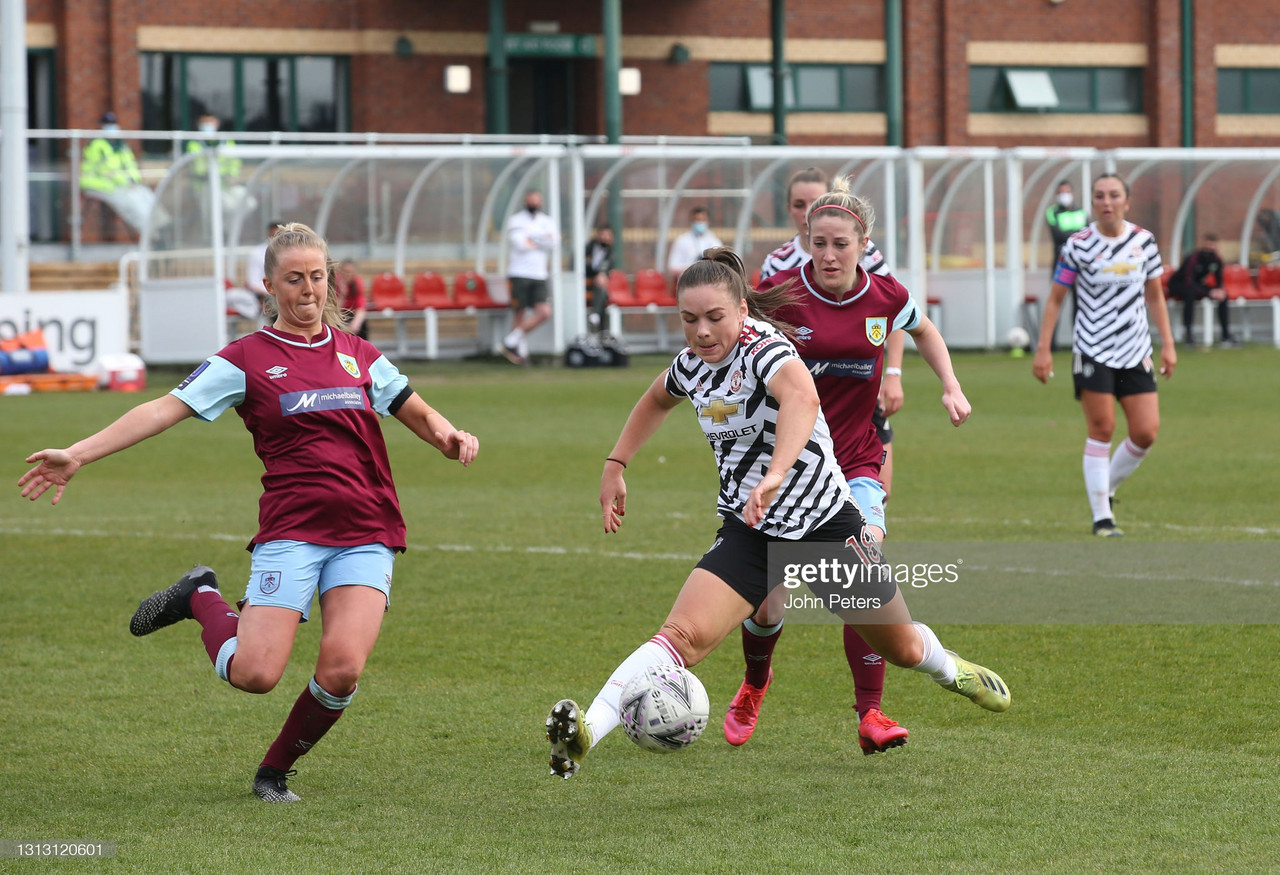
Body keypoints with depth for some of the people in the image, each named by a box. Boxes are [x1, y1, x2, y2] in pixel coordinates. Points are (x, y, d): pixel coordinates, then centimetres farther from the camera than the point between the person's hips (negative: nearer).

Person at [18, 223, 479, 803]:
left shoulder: (357, 355, 15)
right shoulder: (247, 359, 4)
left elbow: (416, 412, 25)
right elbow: (166, 409, -3)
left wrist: (449, 436, 2)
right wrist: (78, 454, -11)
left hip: (366, 536, 3)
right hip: (290, 531, -3)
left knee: (341, 669, -17)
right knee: (254, 673, -16)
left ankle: (275, 771, 10)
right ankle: (202, 599, 18)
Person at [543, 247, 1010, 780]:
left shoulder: (763, 347, -24)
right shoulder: (693, 363, -2)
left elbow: (802, 398, -48)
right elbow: (657, 400, 24)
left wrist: (775, 475, -63)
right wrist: (616, 465, 17)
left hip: (826, 522, -4)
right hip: (748, 532, 4)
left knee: (901, 649, 18)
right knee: (685, 635, -23)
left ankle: (948, 669, 54)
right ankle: (586, 732, -37)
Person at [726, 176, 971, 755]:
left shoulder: (884, 295, -5)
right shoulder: (781, 292, -12)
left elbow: (923, 331, 19)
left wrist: (952, 388, 8)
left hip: (856, 461, 1)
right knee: (767, 601, 0)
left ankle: (870, 715, -18)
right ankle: (754, 686, 34)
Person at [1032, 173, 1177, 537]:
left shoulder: (1144, 241, 4)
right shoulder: (1079, 245, -5)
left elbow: (1154, 296, 14)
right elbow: (1055, 298, 1)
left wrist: (1168, 343, 10)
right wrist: (1043, 349, -4)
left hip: (1136, 353, 4)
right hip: (1092, 350, -4)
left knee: (1146, 432, -3)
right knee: (1101, 430, -7)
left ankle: (1106, 487, 21)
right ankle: (1101, 517, 1)